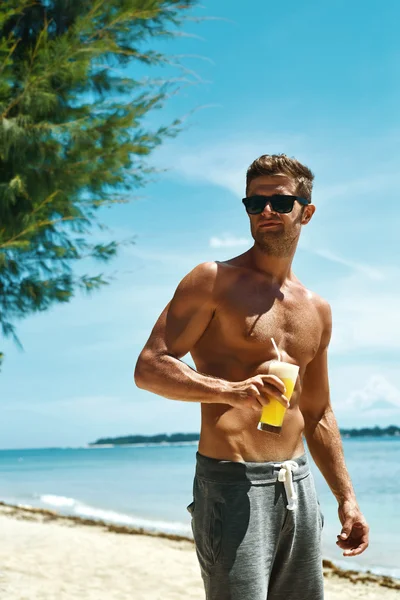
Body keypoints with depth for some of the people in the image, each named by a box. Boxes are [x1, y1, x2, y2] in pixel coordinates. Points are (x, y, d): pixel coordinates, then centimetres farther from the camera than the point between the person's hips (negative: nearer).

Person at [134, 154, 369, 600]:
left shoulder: (317, 310, 13)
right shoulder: (215, 281, -5)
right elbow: (148, 368, -13)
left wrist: (346, 498, 17)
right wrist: (229, 390, -27)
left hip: (299, 484, 6)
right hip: (233, 484, -6)